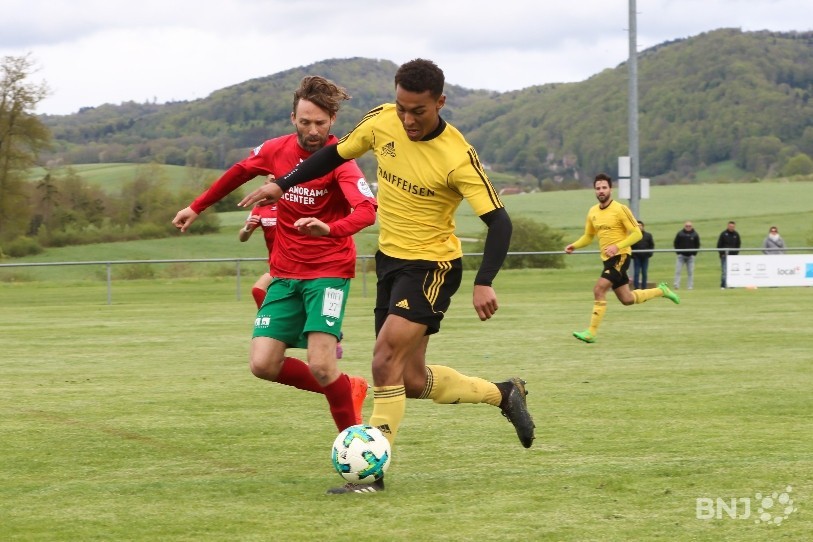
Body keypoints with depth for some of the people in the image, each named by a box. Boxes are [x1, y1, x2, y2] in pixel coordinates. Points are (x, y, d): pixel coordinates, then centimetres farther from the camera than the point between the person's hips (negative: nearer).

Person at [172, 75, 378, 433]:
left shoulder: (338, 160, -16)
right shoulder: (277, 150, 1)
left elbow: (367, 210, -32)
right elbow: (239, 172, 22)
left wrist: (330, 228, -50)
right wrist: (197, 207, 29)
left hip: (328, 271, -5)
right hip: (285, 273, 6)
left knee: (321, 365, -18)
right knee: (263, 364, -5)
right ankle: (347, 389, 17)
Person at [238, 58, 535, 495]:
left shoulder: (457, 157, -22)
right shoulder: (381, 122, -7)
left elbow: (498, 221, -20)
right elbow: (337, 154, 12)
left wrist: (484, 283, -32)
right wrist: (282, 185, 8)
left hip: (433, 265, -7)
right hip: (390, 259, 7)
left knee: (385, 360, -21)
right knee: (412, 381, 10)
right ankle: (503, 394, 32)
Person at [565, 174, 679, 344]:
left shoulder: (620, 209, -11)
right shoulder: (592, 212, 9)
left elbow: (637, 234, -12)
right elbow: (588, 236, 21)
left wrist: (617, 246, -24)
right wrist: (574, 245, 1)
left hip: (620, 257, -8)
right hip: (607, 259, 8)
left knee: (599, 290, -20)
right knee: (627, 299, 12)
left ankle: (591, 333, -16)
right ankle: (661, 291, 34)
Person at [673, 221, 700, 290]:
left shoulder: (695, 235, 3)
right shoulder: (680, 234, 1)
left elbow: (697, 245, 8)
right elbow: (675, 243, 5)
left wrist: (694, 253, -3)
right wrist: (678, 252, -4)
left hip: (690, 256, 1)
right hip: (681, 255, -1)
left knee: (690, 272, 2)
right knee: (678, 271, -8)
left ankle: (690, 286, 6)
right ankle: (676, 285, -9)